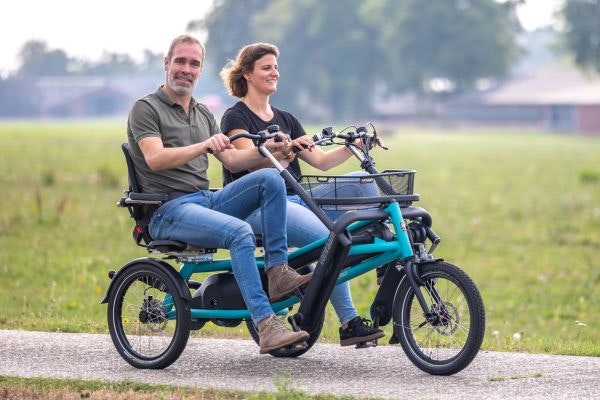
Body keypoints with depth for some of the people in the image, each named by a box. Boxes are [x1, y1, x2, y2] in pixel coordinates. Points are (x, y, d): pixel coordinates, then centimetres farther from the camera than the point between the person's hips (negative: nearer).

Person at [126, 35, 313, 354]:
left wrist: (264, 149, -4)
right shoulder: (146, 109, -1)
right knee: (240, 232, -33)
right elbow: (155, 159, -18)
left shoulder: (203, 114, 22)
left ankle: (278, 272, -16)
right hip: (170, 211, -7)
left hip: (207, 201, 7)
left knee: (269, 179, -16)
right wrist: (203, 146, -31)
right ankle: (266, 327, -38)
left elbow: (232, 161, 15)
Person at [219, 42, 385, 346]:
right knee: (327, 238, -28)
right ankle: (348, 323, -25)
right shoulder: (236, 118, 1)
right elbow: (251, 159, -18)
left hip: (292, 199, 7)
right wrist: (284, 151, -36)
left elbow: (321, 161, 13)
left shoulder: (285, 120, 22)